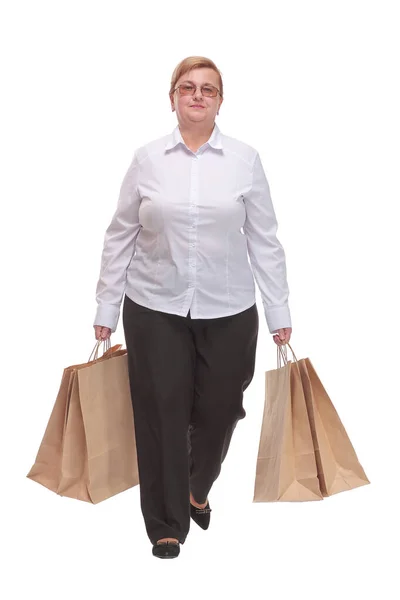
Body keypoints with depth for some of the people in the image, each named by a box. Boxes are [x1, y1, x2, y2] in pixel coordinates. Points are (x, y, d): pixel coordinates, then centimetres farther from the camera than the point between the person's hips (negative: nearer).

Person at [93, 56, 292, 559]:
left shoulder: (245, 160, 0)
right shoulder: (147, 158, 0)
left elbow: (264, 241, 2)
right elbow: (120, 236, 4)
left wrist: (279, 311, 0)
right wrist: (106, 308, 3)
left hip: (228, 311, 1)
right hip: (154, 309, 0)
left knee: (218, 411, 10)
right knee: (162, 414, 3)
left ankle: (197, 490, 41)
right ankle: (167, 523, 20)